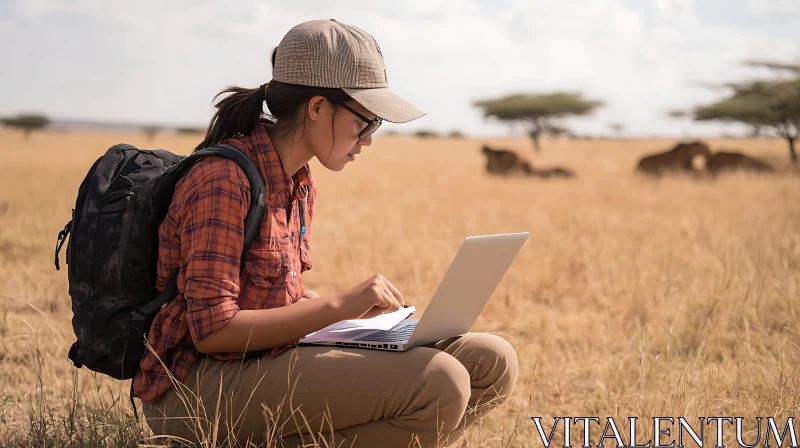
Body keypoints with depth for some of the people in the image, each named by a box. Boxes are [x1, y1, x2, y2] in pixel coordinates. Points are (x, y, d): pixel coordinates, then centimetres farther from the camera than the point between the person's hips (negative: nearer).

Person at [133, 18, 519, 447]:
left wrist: (359, 306, 2)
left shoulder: (300, 186, 12)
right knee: (438, 383, -27)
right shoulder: (223, 180, -16)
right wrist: (338, 305, -20)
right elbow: (211, 329, -21)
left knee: (492, 362, -2)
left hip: (272, 363, 9)